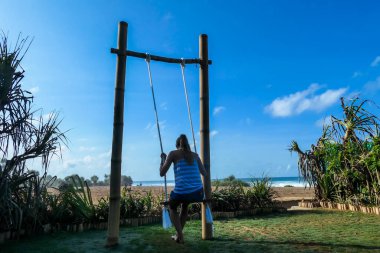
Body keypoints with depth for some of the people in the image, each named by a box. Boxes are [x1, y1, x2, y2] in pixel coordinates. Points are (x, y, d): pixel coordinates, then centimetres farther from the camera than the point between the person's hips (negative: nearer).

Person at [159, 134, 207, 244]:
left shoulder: (173, 153, 7)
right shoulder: (195, 155, 17)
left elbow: (162, 173, 7)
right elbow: (204, 173, 25)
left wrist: (163, 159, 23)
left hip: (181, 192, -4)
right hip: (198, 193, 4)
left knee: (172, 207, 31)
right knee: (185, 204, 38)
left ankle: (180, 236, 17)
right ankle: (178, 234, 41)